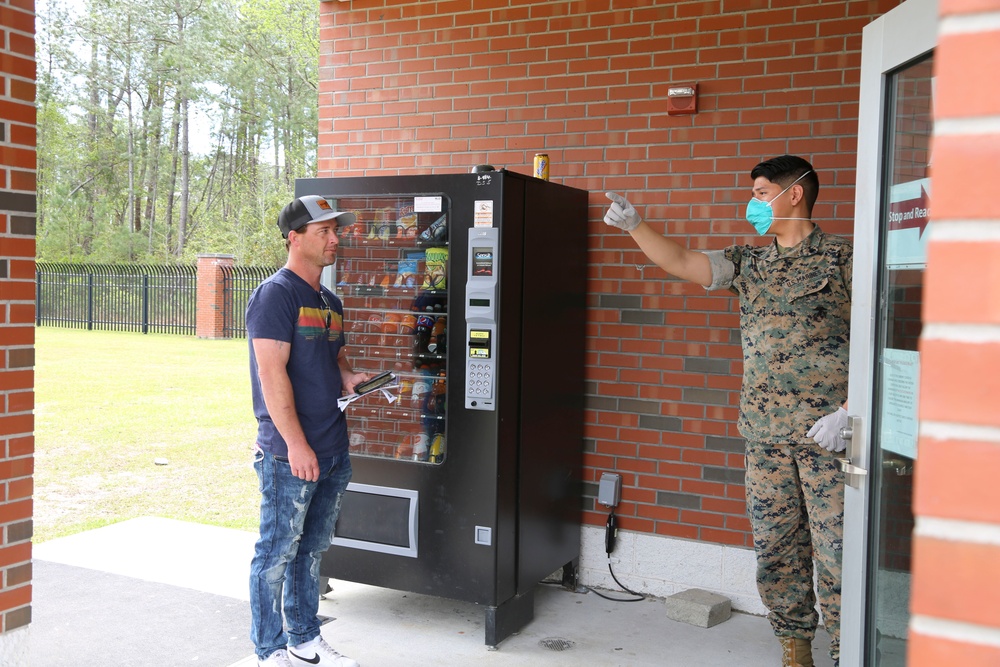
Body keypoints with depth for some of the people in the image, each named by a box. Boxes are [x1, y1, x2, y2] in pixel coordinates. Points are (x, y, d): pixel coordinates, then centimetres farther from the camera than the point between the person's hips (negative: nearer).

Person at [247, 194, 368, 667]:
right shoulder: (275, 294, -11)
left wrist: (348, 376, 3)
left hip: (333, 451, 8)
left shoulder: (330, 302, 15)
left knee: (312, 548, 17)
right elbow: (272, 372, -18)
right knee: (278, 552, 3)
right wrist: (296, 444, -20)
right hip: (290, 454, -8)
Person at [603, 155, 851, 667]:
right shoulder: (749, 264, 14)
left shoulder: (843, 258, -2)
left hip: (828, 432, -5)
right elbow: (678, 261, 9)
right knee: (775, 548, 11)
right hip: (766, 434, 6)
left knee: (837, 551, -2)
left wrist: (847, 412, -15)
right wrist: (633, 225, 0)